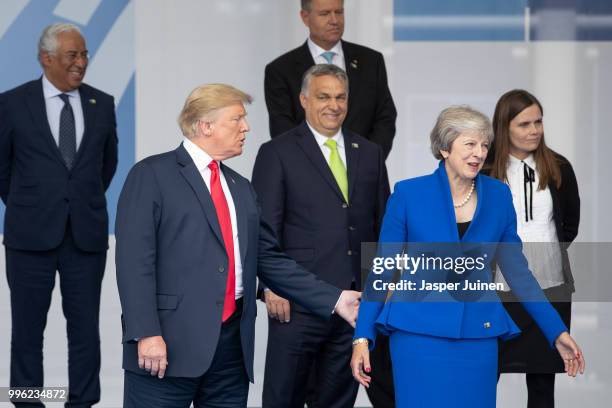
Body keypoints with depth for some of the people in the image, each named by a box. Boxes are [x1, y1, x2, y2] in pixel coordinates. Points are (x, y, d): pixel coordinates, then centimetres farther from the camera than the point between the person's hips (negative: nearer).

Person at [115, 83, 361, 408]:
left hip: (234, 342, 6)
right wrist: (146, 333, -19)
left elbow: (269, 259, 18)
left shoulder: (240, 187, 21)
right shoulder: (151, 175, -1)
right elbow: (134, 259, -9)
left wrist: (334, 300, 9)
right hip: (170, 343, -6)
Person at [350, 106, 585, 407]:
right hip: (419, 332, -3)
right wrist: (362, 337, -5)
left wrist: (557, 331, 8)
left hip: (478, 336, 3)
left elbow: (517, 270, 11)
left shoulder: (499, 196, 5)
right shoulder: (408, 193, -3)